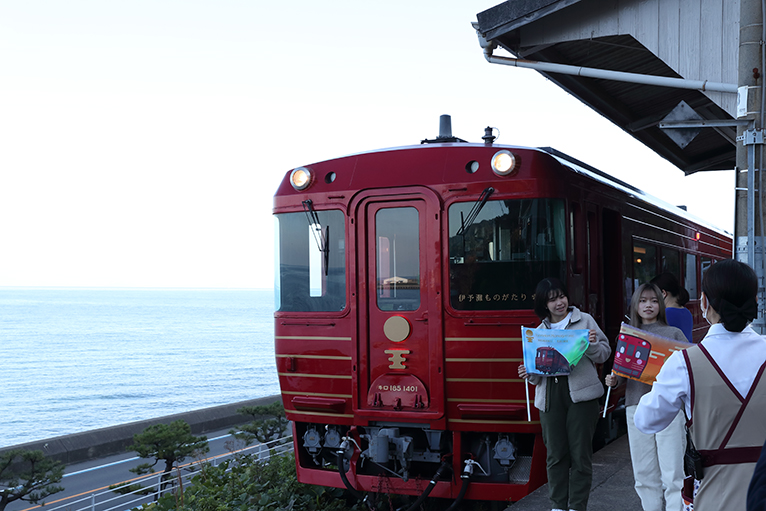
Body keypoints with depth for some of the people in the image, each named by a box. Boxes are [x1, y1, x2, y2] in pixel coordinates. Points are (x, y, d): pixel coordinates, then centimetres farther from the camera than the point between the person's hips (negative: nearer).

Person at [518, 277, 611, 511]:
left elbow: (605, 354, 6)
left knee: (580, 453, -1)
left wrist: (592, 344, -14)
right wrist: (529, 374, -5)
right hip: (550, 397, 3)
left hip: (581, 394, -3)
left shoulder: (584, 320, 6)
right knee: (555, 454, 5)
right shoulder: (540, 331, 15)